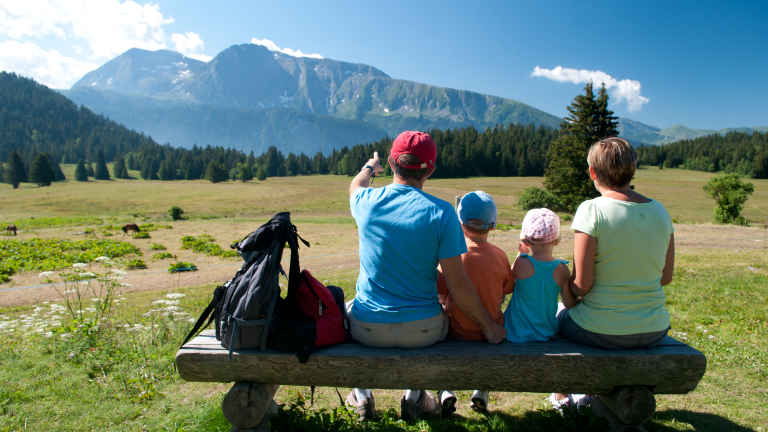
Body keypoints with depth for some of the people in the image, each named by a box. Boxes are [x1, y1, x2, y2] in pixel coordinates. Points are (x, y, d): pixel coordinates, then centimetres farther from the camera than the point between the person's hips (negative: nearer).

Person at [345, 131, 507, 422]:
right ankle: (414, 397, 37)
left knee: (350, 308, 35)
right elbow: (457, 285, -13)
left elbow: (356, 186, 20)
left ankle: (362, 396, 38)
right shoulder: (441, 213, -15)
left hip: (368, 329, 1)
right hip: (423, 331, 0)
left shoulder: (367, 201, -9)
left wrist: (370, 167, 42)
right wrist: (489, 327, 1)